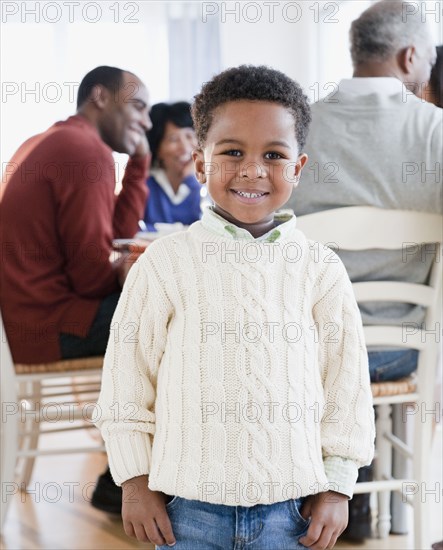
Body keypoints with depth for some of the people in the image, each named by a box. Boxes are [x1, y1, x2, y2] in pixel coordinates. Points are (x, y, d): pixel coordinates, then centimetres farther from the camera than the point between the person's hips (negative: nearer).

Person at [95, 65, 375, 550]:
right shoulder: (165, 263, -2)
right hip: (189, 505, -1)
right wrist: (135, 482, 1)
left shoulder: (320, 269, 1)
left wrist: (337, 487, 4)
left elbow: (347, 382, 6)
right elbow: (127, 373, 2)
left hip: (290, 506, 1)